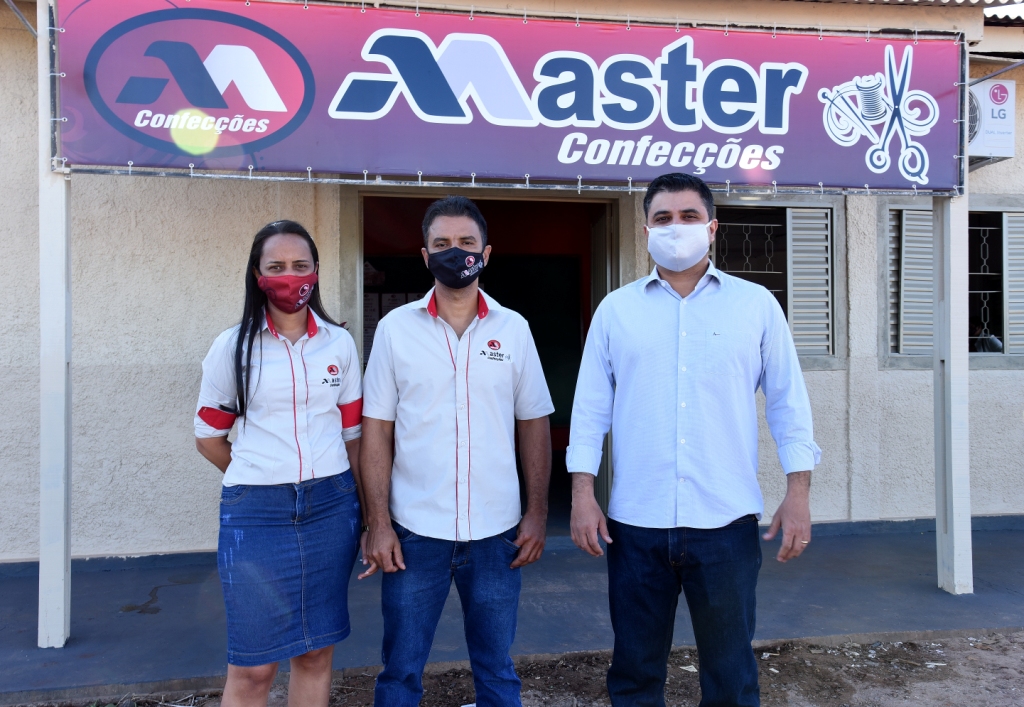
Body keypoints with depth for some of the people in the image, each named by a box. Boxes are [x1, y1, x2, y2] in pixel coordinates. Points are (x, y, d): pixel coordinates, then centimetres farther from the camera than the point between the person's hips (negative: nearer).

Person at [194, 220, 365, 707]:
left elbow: (352, 434, 9)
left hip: (331, 508, 2)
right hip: (255, 514, -2)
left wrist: (369, 512, 7)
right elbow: (208, 437, 8)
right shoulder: (232, 347, -1)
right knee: (253, 666, 4)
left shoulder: (339, 344, 5)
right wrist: (260, 482, 11)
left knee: (316, 652, 12)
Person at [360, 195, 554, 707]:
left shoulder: (513, 329, 2)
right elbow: (376, 431, 0)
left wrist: (537, 514, 1)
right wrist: (378, 524, -5)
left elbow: (534, 425, 6)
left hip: (496, 532, 1)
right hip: (414, 530, -1)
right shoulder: (395, 328, -1)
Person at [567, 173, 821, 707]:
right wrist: (583, 493, -1)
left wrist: (797, 493, -2)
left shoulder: (756, 305, 5)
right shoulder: (615, 309, 6)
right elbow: (591, 408, 5)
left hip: (727, 522, 0)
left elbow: (788, 401, 5)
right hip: (635, 523, 1)